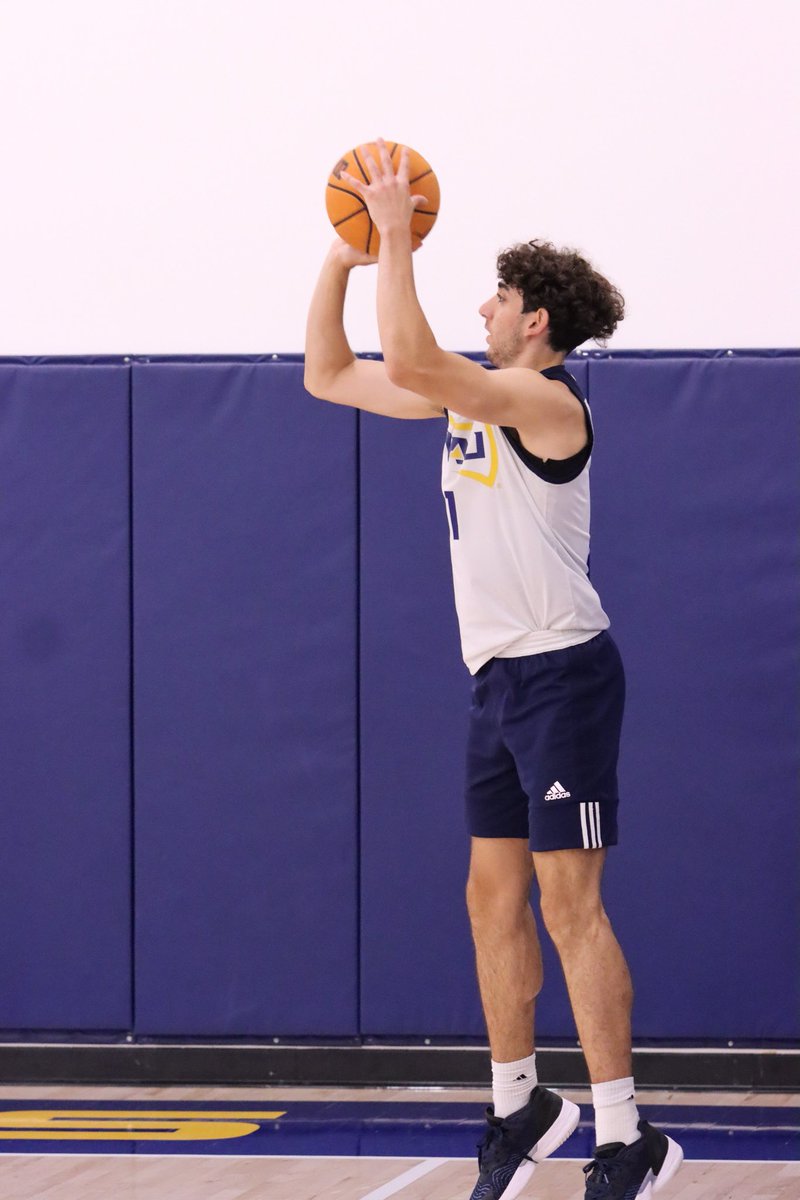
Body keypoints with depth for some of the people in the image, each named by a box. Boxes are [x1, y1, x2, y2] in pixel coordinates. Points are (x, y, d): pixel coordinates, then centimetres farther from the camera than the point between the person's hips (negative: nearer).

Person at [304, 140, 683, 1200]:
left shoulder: (547, 400, -14)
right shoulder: (474, 398, 12)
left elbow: (412, 361, -29)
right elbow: (332, 374, 17)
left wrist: (397, 235, -23)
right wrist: (343, 254, 7)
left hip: (561, 674, -9)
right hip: (499, 677, 9)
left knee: (568, 904, -10)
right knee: (494, 898, 12)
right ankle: (519, 1107, 23)